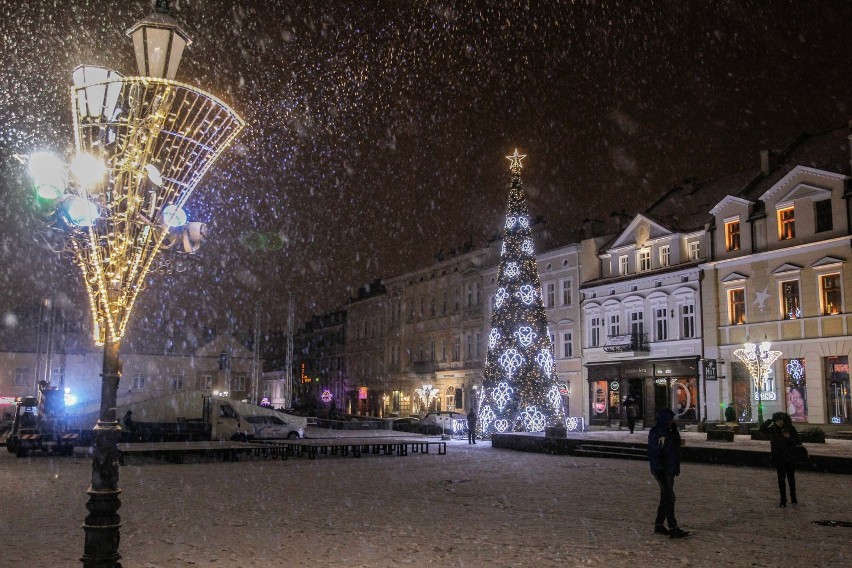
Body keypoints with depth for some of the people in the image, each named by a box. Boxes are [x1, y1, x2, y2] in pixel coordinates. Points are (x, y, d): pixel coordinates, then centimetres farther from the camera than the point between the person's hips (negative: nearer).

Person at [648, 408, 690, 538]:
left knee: (666, 497, 13)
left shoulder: (669, 431, 12)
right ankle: (673, 528, -8)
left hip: (670, 469, 9)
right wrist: (658, 469, -21)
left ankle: (659, 525, 21)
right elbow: (653, 453, -19)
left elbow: (675, 449, 19)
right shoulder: (655, 433, -15)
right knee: (669, 498, -9)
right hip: (662, 471, -9)